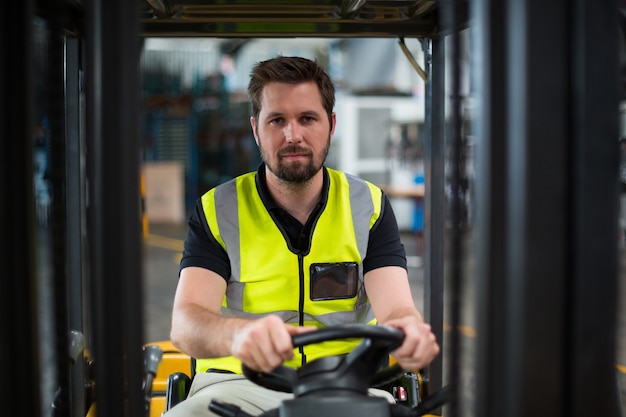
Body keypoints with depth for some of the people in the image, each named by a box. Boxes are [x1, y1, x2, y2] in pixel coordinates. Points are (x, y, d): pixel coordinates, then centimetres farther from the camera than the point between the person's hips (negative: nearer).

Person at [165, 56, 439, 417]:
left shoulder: (369, 206, 7)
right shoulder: (217, 211, 1)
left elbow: (395, 308, -7)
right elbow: (186, 323, -14)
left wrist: (408, 330, -35)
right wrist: (243, 335, -39)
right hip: (241, 383, -2)